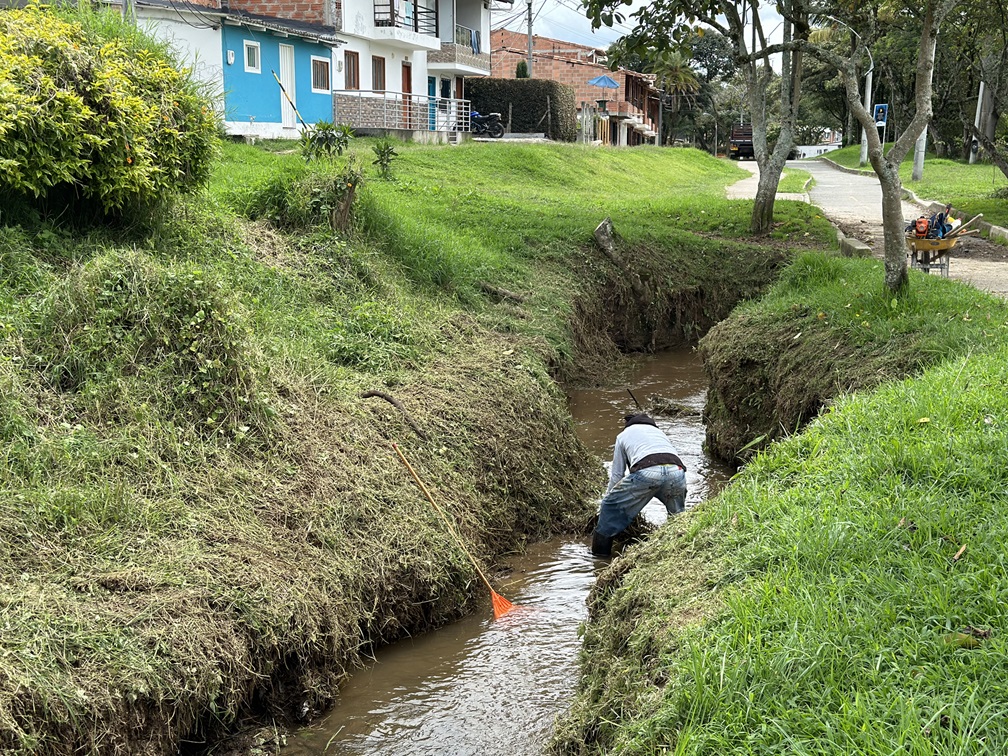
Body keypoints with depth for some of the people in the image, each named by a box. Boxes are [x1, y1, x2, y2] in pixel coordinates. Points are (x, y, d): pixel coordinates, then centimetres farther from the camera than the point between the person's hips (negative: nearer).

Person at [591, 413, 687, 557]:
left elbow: (616, 474, 30)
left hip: (646, 472, -3)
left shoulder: (623, 435, 32)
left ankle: (600, 552, 15)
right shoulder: (659, 432, 44)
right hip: (677, 470, 4)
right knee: (677, 513, 30)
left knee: (611, 504, 14)